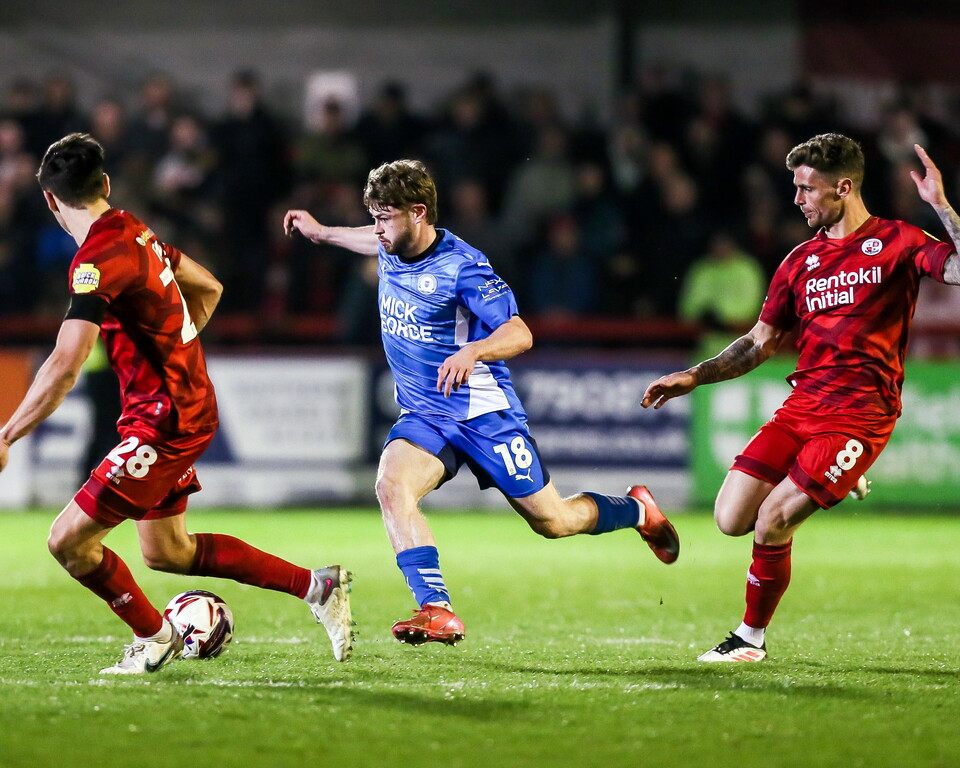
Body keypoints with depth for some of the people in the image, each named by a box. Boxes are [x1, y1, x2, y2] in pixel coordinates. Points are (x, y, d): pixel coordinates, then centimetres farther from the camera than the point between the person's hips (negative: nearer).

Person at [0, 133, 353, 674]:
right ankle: (316, 586, 21)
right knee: (168, 553, 19)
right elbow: (208, 289, 22)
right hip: (189, 406, 9)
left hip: (163, 422, -9)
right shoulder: (135, 232, 6)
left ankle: (153, 639, 15)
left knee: (69, 541, -4)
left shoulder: (98, 260, -22)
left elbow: (64, 368, -30)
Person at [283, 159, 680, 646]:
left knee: (552, 521, 4)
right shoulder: (392, 249, 1)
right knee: (391, 484, -26)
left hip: (484, 413, -6)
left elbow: (519, 334, -23)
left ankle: (637, 511, 36)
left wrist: (471, 352, -41)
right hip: (424, 417, 6)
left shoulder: (460, 267, -20)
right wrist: (322, 233, 32)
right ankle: (438, 612, -30)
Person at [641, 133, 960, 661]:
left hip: (858, 414, -6)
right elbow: (762, 341, 22)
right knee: (731, 520, -6)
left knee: (771, 522, -15)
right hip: (800, 408, 6)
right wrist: (693, 377, 13)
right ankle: (831, 477, 19)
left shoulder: (897, 243, -1)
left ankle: (753, 636, 8)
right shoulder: (801, 261, 16)